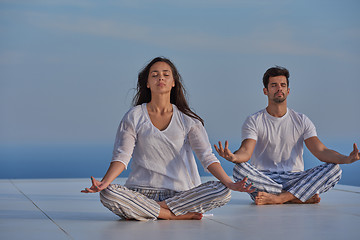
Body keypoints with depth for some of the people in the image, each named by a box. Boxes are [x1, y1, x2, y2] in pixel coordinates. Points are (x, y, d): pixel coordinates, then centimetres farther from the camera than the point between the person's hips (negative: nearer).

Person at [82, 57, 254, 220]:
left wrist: (229, 183, -17)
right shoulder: (134, 117, 4)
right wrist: (104, 182, -23)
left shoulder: (187, 120, 6)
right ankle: (178, 215, -23)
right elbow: (122, 156, -4)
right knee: (108, 195, -31)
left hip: (181, 192, 2)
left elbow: (207, 156, 0)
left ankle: (151, 210, -18)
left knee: (222, 192, -24)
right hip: (142, 190, -2)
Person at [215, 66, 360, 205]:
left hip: (294, 179, 2)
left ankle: (277, 198, -29)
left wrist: (346, 159, -25)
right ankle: (304, 197, -27)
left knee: (334, 169, -21)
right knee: (239, 169, -33)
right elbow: (246, 151, -14)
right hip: (263, 179, -2)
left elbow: (321, 151, -3)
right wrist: (233, 157, -41)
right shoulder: (254, 121, 3)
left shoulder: (302, 121, 9)